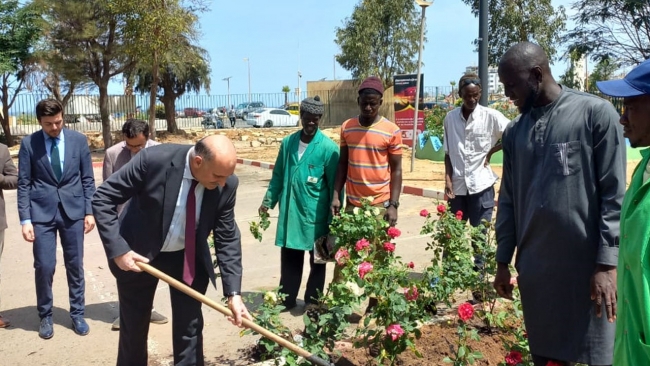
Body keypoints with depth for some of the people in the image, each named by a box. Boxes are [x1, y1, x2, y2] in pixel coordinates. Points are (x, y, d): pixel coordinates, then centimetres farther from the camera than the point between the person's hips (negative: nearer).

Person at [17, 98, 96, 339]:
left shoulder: (78, 140, 1)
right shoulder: (28, 144, -2)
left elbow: (87, 178, 4)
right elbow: (23, 184, -2)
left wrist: (89, 211, 0)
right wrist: (25, 220, -8)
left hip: (73, 210, 1)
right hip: (42, 212, -1)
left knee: (75, 265, 8)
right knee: (44, 267, 1)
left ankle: (77, 314, 22)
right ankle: (45, 316, 21)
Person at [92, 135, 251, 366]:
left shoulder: (226, 184, -19)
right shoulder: (154, 159, -29)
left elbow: (227, 239, -10)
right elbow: (102, 199, -20)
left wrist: (233, 292, -15)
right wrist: (118, 250, -26)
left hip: (189, 258, 2)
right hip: (138, 253, -1)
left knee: (189, 327, 4)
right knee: (134, 326, 14)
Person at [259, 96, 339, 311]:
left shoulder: (328, 147, -10)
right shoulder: (288, 143, 4)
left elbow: (334, 185, -8)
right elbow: (278, 175, 12)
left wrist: (334, 217, -7)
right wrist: (268, 201, 7)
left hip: (316, 215, -4)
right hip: (289, 213, 4)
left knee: (317, 260, 12)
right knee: (289, 260, 13)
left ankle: (313, 302, 27)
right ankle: (286, 300, 26)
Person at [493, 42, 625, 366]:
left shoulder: (596, 114, -5)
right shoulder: (514, 131, 10)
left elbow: (613, 196, -8)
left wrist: (607, 264, -12)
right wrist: (502, 261, 12)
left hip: (586, 266, -4)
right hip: (533, 267, 5)